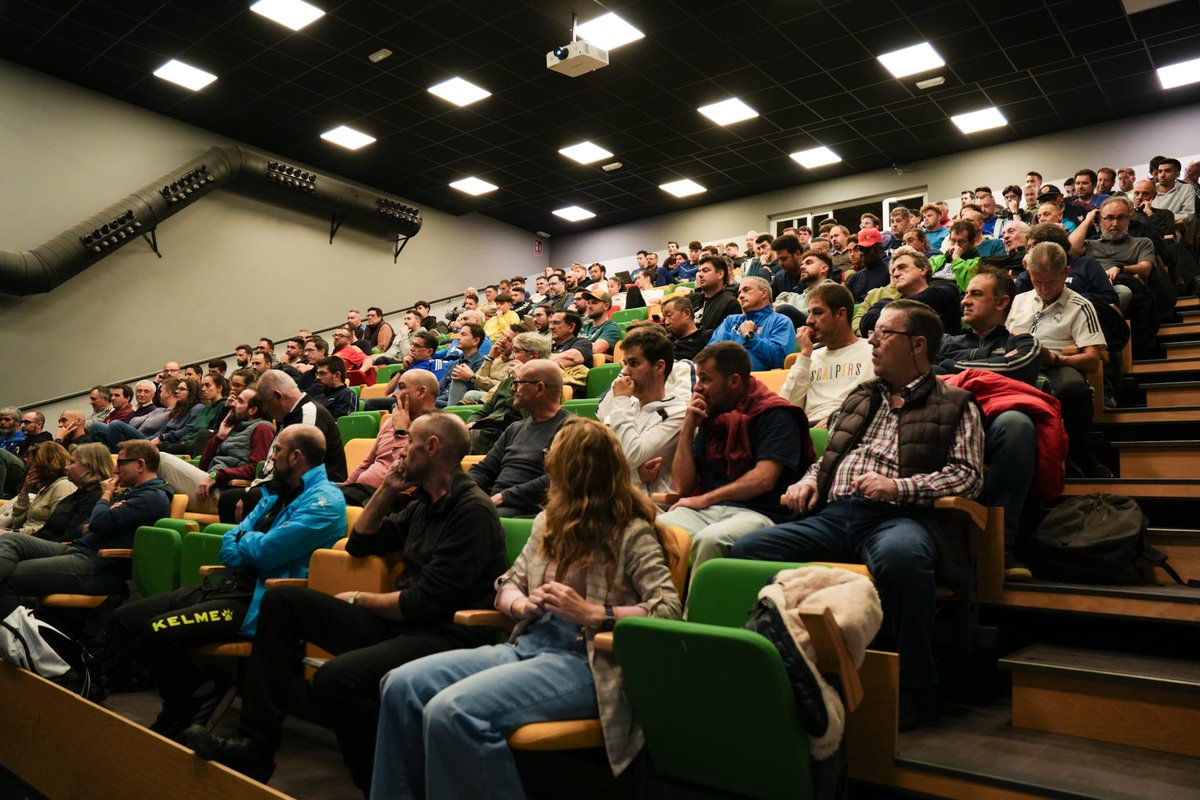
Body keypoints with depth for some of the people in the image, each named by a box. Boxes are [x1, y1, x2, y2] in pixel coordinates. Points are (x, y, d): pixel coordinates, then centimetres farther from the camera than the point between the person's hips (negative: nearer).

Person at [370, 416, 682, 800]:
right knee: (402, 685, -12)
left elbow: (669, 610, -14)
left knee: (452, 712, -28)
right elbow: (508, 582, 21)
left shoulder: (632, 533, -5)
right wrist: (521, 604, -2)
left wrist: (593, 615, -21)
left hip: (582, 662, -7)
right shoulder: (549, 522, 15)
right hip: (526, 646, 7)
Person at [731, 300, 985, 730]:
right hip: (832, 514, 5)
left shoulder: (955, 405, 14)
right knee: (748, 548, -20)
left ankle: (911, 686, -21)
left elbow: (967, 475, 2)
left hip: (895, 517, -4)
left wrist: (899, 486, -13)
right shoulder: (859, 398, 30)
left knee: (900, 554, -42)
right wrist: (809, 479, 12)